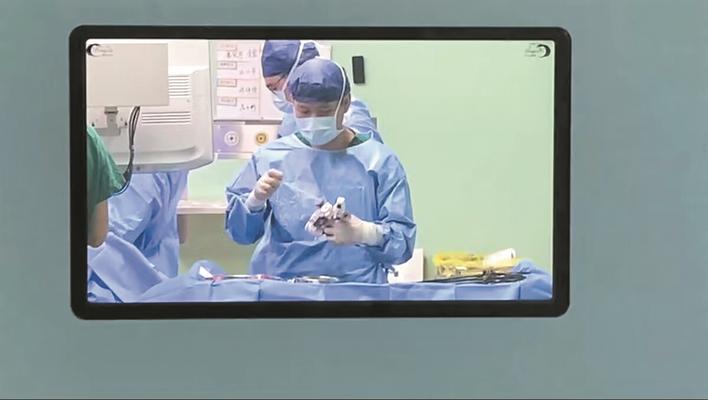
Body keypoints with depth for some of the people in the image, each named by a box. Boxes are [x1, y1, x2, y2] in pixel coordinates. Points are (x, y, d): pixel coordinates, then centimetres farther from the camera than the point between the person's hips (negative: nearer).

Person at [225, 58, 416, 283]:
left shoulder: (380, 161, 2)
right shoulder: (269, 156, 9)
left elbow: (403, 243, -2)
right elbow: (239, 233, 13)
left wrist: (366, 233, -21)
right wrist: (255, 201, -6)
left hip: (355, 288, -1)